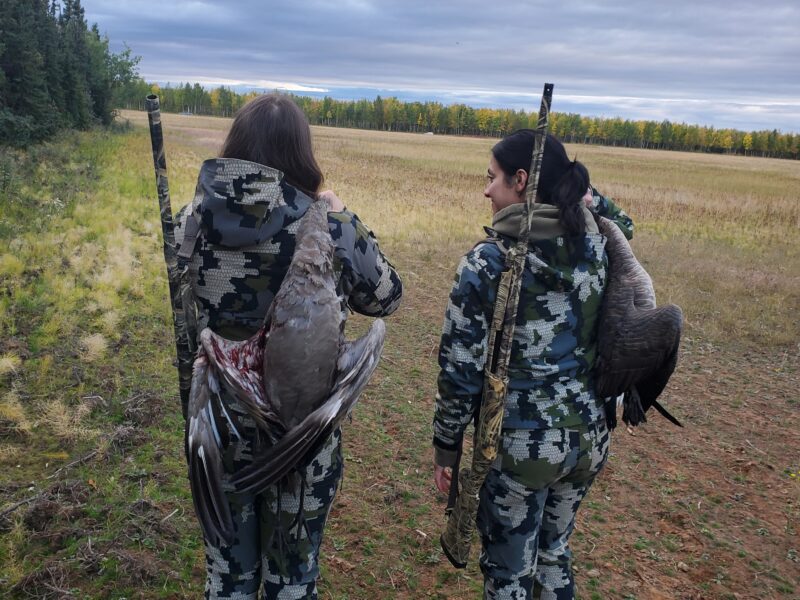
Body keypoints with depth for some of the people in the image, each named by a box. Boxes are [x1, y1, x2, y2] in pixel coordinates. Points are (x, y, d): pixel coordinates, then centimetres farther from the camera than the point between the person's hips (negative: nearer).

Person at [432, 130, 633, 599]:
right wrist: (579, 189, 6)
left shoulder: (488, 261, -17)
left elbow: (461, 370, -14)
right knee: (554, 553, 28)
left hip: (521, 442, -5)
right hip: (588, 435, 6)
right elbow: (623, 224, 23)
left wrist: (446, 447, -1)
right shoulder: (598, 247, -3)